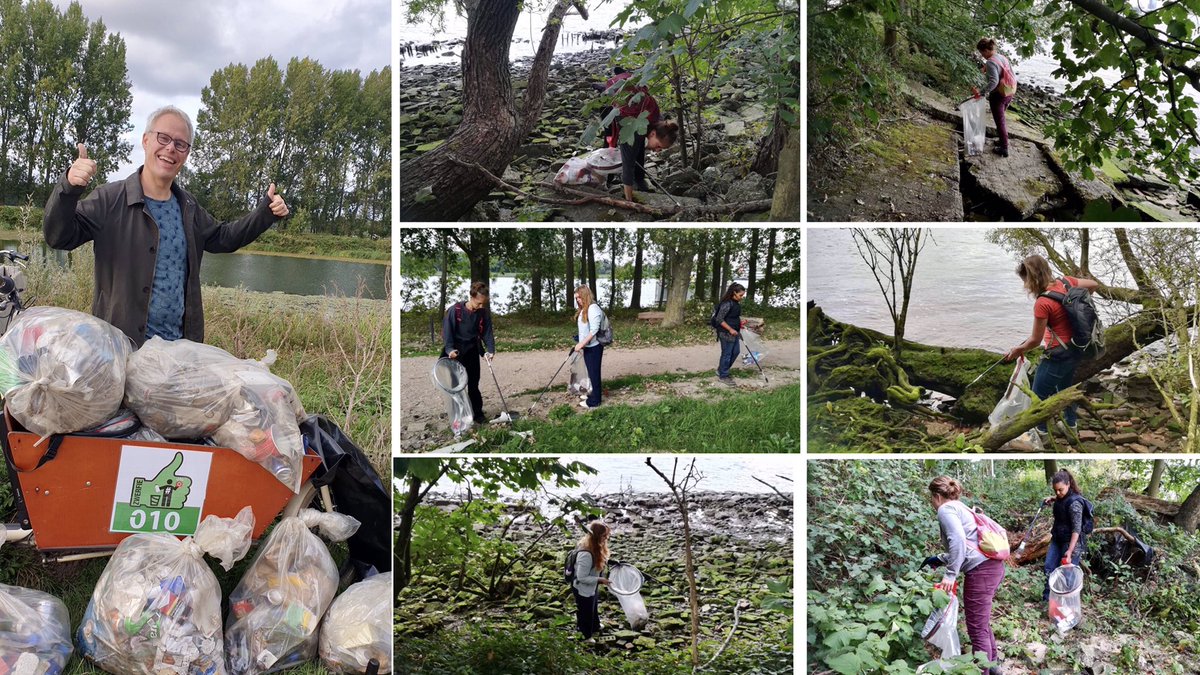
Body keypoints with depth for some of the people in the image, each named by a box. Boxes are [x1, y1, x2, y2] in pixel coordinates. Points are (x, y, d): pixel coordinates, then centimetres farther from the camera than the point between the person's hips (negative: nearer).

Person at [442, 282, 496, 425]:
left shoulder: (484, 313, -6)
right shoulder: (455, 310, -17)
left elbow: (487, 333, 0)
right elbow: (447, 330, -15)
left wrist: (490, 350, -14)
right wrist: (449, 349, -27)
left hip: (472, 352, 2)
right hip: (455, 352, -2)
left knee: (473, 384, 5)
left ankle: (478, 413, 13)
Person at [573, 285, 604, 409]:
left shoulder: (593, 309, -19)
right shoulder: (584, 309, 11)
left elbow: (594, 330, -24)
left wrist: (581, 344, -22)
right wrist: (581, 345, 15)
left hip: (594, 347, -9)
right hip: (587, 347, 9)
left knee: (594, 373, -1)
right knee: (591, 372, 17)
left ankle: (594, 400, 5)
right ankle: (593, 394, 30)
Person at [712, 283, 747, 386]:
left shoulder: (736, 303, 8)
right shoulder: (727, 303, -21)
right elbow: (719, 319, -21)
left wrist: (740, 322, 7)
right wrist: (730, 329, -21)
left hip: (734, 332, 10)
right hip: (726, 333, -10)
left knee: (735, 351, 17)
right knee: (727, 354, 1)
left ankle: (721, 370, 31)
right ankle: (723, 376, 15)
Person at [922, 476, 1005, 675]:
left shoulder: (946, 510, -6)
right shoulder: (960, 507, 23)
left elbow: (958, 541, -22)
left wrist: (950, 574, -20)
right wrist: (940, 559, 37)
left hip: (981, 571, -10)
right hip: (993, 566, 10)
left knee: (977, 629, -1)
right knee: (982, 623, 24)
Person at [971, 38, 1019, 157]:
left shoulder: (990, 62, -22)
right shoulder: (1002, 57, 4)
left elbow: (993, 81, -34)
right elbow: (1012, 75, 9)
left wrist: (981, 92, -35)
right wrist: (1011, 92, 19)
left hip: (998, 95, -8)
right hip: (1009, 93, 8)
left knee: (1000, 121, 6)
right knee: (1002, 117, 26)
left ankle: (1004, 148, 15)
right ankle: (1004, 140, 40)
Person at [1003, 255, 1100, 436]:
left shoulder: (1042, 303, -27)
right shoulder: (1066, 282, -6)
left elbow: (1035, 340, -17)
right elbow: (1094, 285, 12)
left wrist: (1017, 350, 0)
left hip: (1058, 355, -9)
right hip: (1076, 349, 9)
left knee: (1039, 395, 9)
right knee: (1064, 386, 31)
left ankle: (1041, 432, 21)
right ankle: (1071, 424, 48)